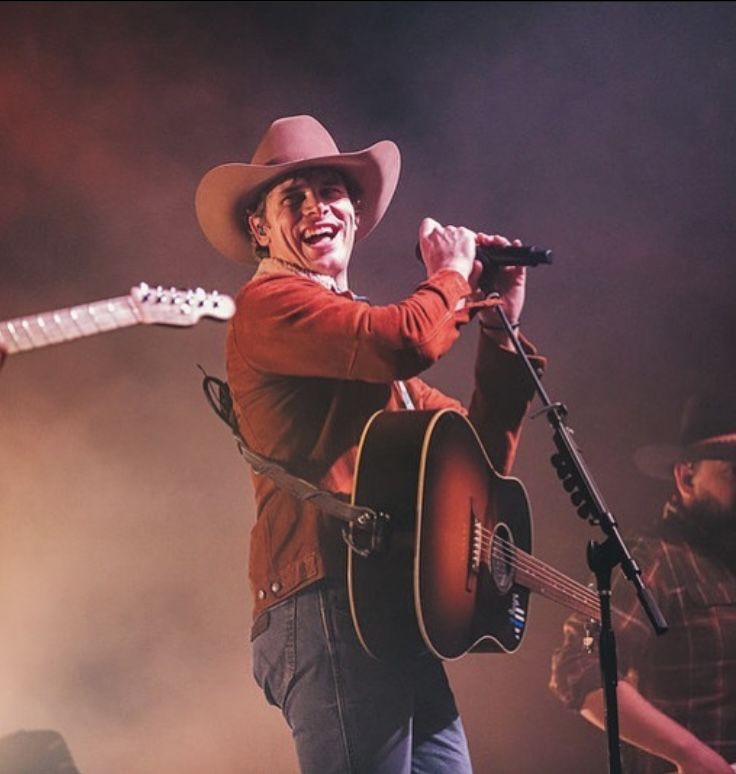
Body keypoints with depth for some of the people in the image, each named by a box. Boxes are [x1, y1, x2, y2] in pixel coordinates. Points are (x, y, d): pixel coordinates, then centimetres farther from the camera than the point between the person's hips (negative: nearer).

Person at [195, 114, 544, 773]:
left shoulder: (364, 335, 27)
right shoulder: (269, 304, 0)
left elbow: (485, 453, 24)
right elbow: (409, 341, -19)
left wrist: (500, 327, 14)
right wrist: (451, 273, 2)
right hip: (329, 603, -9)